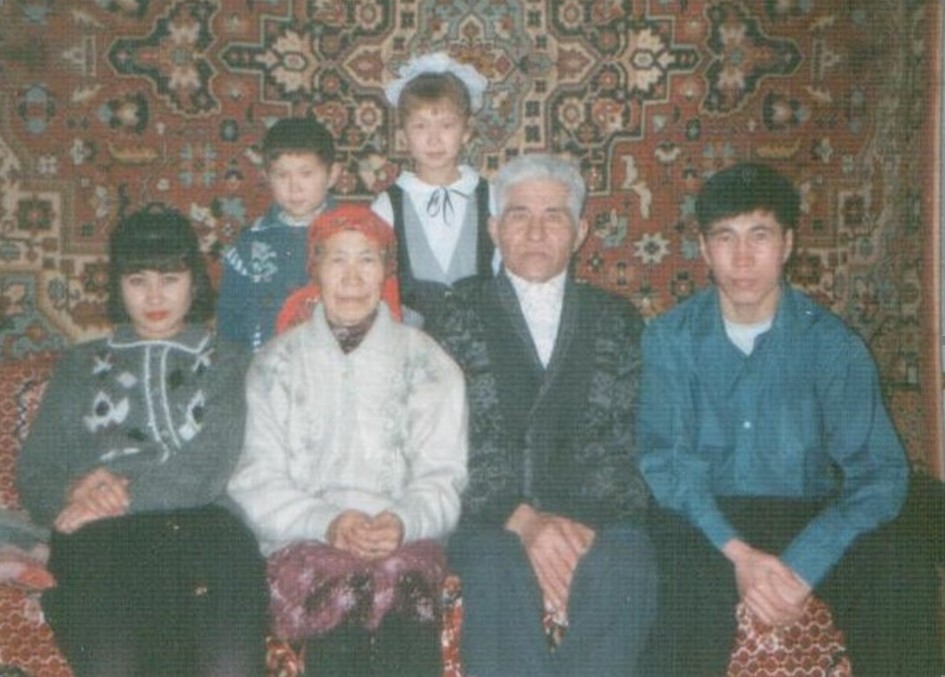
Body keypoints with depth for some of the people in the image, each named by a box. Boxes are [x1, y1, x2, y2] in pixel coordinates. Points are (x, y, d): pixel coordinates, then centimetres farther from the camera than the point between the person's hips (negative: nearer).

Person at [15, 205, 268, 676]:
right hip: (100, 537, 1)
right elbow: (33, 473, 17)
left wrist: (119, 494, -5)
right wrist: (76, 496, -5)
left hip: (202, 526, 0)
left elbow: (206, 473, 6)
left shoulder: (226, 363, 22)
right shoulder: (81, 365, 29)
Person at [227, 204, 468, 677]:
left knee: (403, 582, -34)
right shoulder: (276, 363, 15)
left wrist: (404, 522, -16)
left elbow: (442, 476, 7)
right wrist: (325, 522, -15)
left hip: (404, 542, 0)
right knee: (338, 589, -34)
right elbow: (255, 481, 4)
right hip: (304, 541, 0)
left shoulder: (426, 361, 15)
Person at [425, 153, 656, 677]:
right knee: (498, 581, -33)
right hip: (490, 522, -1)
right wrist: (522, 520, -14)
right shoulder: (459, 319, 11)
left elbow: (632, 442, 5)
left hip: (599, 522, 1)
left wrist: (583, 526, -13)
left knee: (621, 574, -31)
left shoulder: (617, 323, 15)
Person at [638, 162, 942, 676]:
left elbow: (879, 471, -9)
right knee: (694, 589, -33)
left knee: (892, 582, -27)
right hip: (703, 520, -1)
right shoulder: (669, 339, 1)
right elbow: (662, 460, -9)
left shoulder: (831, 342, 0)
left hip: (809, 516, 1)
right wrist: (737, 554, -25)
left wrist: (800, 565, -25)